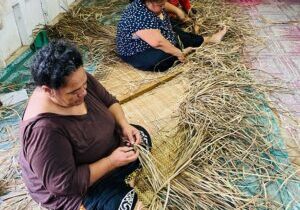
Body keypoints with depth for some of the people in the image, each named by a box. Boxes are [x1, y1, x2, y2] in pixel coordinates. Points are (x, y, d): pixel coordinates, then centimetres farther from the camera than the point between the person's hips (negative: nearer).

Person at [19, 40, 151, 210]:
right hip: (68, 187, -7)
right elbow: (65, 183, -33)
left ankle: (109, 181, 10)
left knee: (142, 138, 13)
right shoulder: (43, 128, -39)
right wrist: (111, 162, -30)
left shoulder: (79, 80, -18)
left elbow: (109, 101, -1)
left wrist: (124, 125, -19)